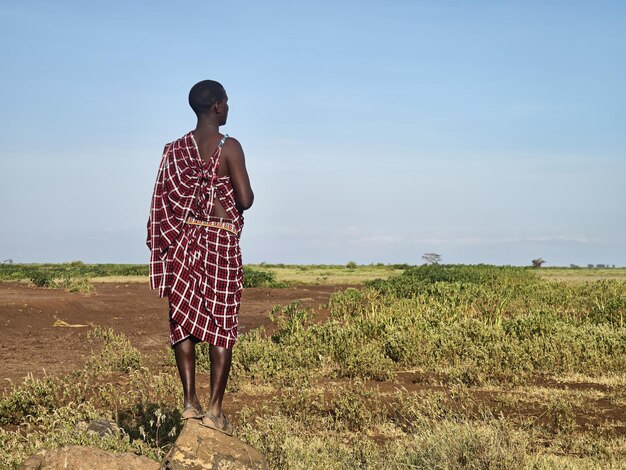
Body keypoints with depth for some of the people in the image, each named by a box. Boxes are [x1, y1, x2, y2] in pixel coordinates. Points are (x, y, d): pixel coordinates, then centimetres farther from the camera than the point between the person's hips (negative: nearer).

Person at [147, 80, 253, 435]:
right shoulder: (229, 147, -9)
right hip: (221, 239, -4)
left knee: (184, 319, 9)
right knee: (222, 324, 1)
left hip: (183, 239, 5)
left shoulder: (176, 149, 6)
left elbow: (166, 199, 7)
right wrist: (239, 196, 8)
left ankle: (190, 400, 7)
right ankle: (215, 408, 0)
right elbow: (246, 199, -12)